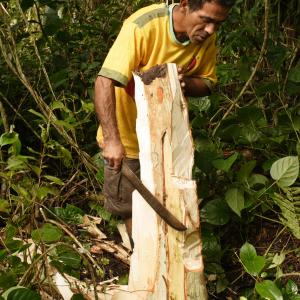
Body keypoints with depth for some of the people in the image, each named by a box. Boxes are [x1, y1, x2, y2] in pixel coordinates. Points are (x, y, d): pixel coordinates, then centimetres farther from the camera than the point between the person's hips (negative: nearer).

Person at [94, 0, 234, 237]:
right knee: (129, 206, 7)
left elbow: (208, 83, 0)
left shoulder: (206, 36, -12)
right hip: (127, 135, -5)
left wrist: (185, 82, -25)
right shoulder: (143, 26, -29)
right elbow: (104, 82, -35)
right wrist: (112, 140, -45)